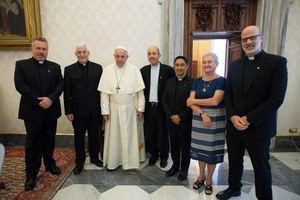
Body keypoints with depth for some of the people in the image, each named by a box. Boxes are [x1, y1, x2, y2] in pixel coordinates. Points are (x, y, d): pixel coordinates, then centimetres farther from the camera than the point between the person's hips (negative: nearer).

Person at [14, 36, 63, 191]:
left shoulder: (55, 67, 8)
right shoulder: (21, 65, 1)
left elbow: (60, 85, -1)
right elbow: (20, 85, -10)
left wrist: (50, 99, -17)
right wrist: (38, 101, -16)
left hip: (51, 110, 3)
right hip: (32, 111, -2)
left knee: (49, 141, 15)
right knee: (32, 143, 6)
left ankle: (50, 164, 34)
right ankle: (31, 175, 19)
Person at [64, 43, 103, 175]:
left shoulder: (97, 68, 2)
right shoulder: (69, 69, 0)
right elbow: (67, 92, -1)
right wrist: (68, 111, -4)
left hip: (95, 109, 1)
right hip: (78, 110, -1)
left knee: (94, 135, 14)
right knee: (79, 136, 13)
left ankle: (94, 157, 34)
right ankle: (79, 161, 30)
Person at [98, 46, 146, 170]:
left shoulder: (134, 70, -3)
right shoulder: (107, 70, -1)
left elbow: (140, 91, -2)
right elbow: (104, 92, -2)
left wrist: (140, 108, -5)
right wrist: (105, 110, -5)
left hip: (130, 108, 0)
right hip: (114, 109, 1)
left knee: (130, 135, 9)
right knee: (113, 135, 9)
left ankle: (131, 160, 26)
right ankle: (113, 161, 24)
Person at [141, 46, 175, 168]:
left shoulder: (168, 70, -5)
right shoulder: (143, 70, 6)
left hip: (162, 107, -3)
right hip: (148, 107, 3)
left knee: (163, 133, 10)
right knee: (150, 133, 12)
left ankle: (164, 156, 29)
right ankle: (153, 154, 33)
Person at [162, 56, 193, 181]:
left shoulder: (192, 82, -9)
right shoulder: (169, 82, 6)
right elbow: (164, 101, 5)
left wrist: (180, 116, -15)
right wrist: (171, 116, -7)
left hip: (185, 121, -4)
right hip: (171, 120, 4)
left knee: (185, 146, 12)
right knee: (173, 145, 15)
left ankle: (184, 168, 30)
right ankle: (175, 165, 34)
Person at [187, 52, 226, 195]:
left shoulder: (222, 81, -7)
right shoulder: (197, 81, 5)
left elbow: (215, 101, -20)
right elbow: (190, 103, -3)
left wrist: (194, 100, -10)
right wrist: (202, 114, -19)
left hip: (215, 120, -3)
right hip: (199, 119, 4)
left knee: (212, 150, 9)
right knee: (200, 148, 13)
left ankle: (209, 180, 29)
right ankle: (201, 176, 34)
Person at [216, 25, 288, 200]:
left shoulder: (277, 62, -8)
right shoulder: (234, 65, 7)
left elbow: (276, 98, -15)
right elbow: (228, 94, 5)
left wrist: (248, 119, -18)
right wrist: (233, 117, -10)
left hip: (258, 127, -4)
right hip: (234, 125, 5)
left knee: (261, 166, 14)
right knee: (234, 160, 19)